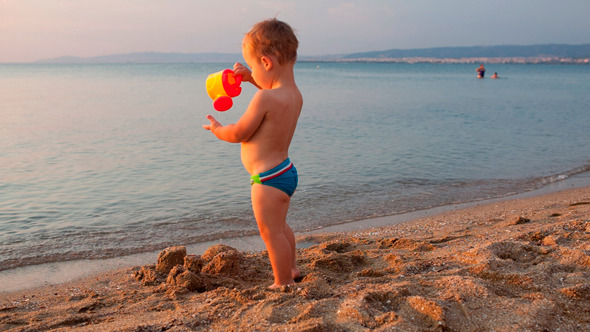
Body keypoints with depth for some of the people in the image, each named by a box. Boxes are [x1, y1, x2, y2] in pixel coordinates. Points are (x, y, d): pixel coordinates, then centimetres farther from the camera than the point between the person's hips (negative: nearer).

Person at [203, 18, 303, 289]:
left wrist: (216, 129, 3)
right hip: (286, 171, 10)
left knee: (271, 233, 3)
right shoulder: (295, 95, 1)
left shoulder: (264, 98, -26)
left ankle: (283, 284, 15)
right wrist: (253, 78, 20)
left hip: (268, 178, -10)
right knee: (280, 227, 27)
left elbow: (238, 134, -17)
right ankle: (290, 269, 44)